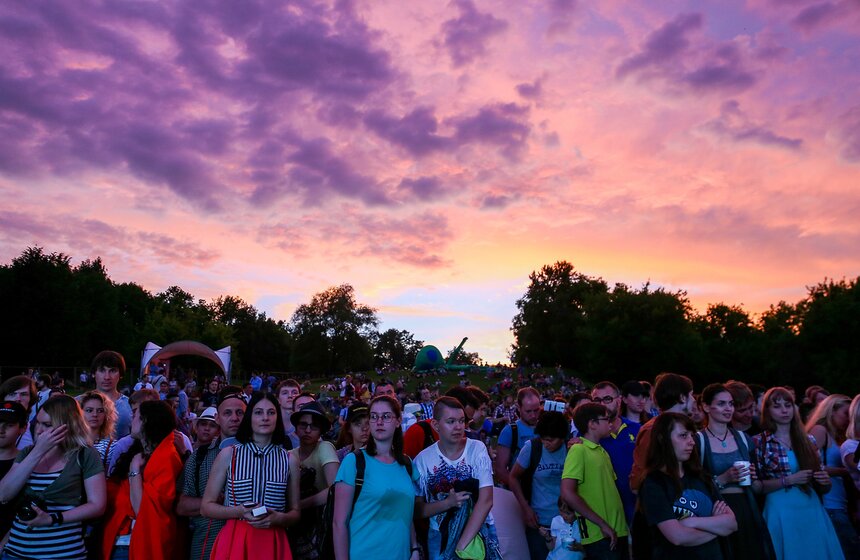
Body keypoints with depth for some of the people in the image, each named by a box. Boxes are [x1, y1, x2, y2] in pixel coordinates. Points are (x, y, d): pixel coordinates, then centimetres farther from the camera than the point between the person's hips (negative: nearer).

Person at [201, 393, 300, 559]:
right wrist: (239, 512, -15)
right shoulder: (228, 454, -2)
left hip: (273, 544, 1)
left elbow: (295, 512, 8)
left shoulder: (289, 460, 0)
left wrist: (279, 518, -13)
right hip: (234, 541, -1)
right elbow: (206, 506, 2)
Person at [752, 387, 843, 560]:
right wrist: (789, 480, -16)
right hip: (781, 512, -4)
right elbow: (756, 486, -8)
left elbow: (821, 486, 13)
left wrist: (826, 481, -8)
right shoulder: (759, 442, -4)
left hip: (812, 509, 4)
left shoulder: (807, 440, 8)